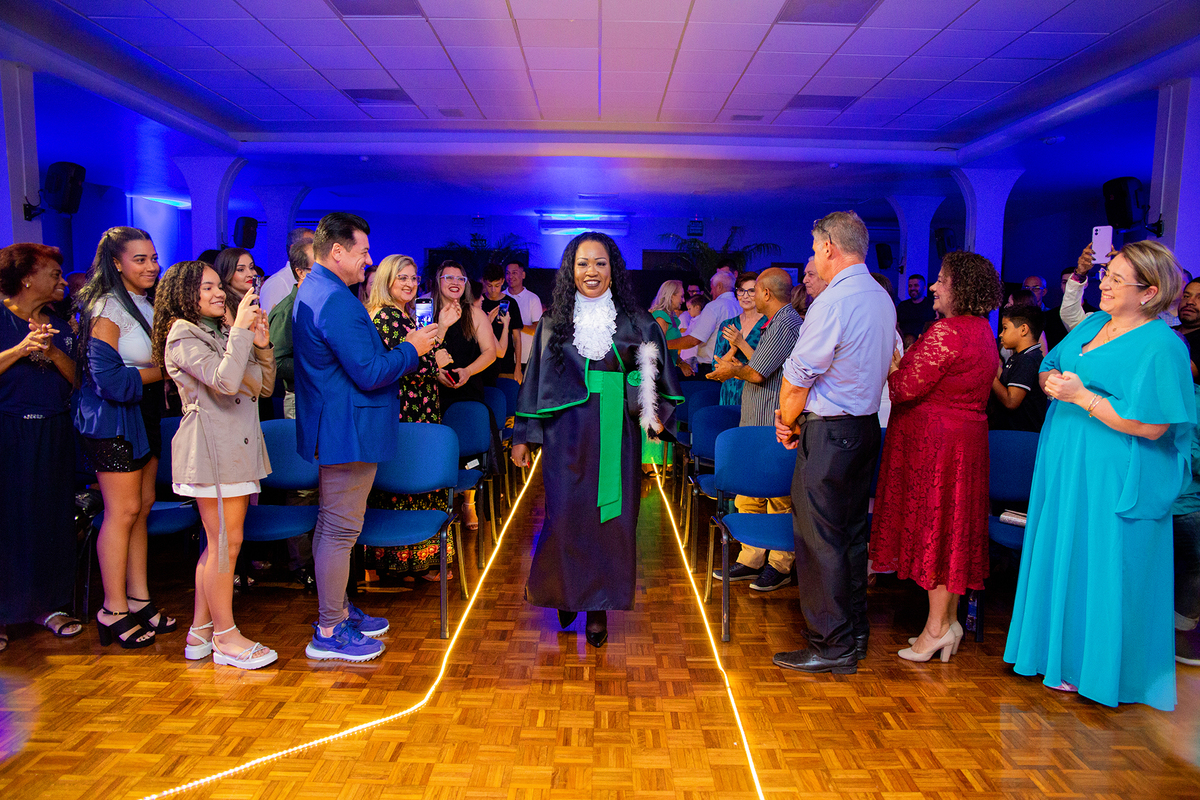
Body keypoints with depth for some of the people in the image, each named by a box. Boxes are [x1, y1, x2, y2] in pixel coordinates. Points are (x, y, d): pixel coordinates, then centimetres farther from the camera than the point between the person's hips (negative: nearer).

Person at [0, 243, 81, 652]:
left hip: (53, 434, 5)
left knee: (52, 517, 8)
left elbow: (78, 379, 4)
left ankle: (46, 603, 19)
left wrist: (53, 353, -12)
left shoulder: (60, 326, 12)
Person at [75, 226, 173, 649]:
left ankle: (138, 600, 20)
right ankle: (113, 611, 8)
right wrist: (161, 371, -13)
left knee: (142, 506, 10)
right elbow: (110, 380, -21)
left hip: (145, 418, 8)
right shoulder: (106, 310, -15)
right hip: (112, 422, -8)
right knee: (123, 510, -3)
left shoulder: (150, 305, 11)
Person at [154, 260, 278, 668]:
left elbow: (264, 386, 13)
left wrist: (261, 344, 0)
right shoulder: (183, 335, -7)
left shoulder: (222, 332, 18)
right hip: (211, 447, -8)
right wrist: (241, 331, -18)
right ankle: (226, 637, 8)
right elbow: (225, 381, -24)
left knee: (219, 543, 12)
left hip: (237, 446, 9)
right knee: (226, 542, -3)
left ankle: (201, 631, 22)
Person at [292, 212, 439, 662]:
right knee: (340, 529, -3)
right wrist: (411, 349, -9)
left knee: (332, 524, 18)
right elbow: (370, 373, -23)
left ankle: (336, 610, 32)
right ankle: (329, 634, 8)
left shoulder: (311, 291, 14)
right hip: (349, 431, -11)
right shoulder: (337, 301, -21)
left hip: (332, 428, 11)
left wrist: (401, 349, 13)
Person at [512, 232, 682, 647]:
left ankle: (599, 609, 17)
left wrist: (656, 414, -7)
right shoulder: (553, 324, 6)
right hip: (566, 437, 0)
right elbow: (535, 381, 10)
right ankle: (567, 595, 24)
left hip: (615, 437, 0)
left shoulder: (636, 323, 4)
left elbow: (657, 379, 9)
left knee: (611, 520, 2)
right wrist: (522, 437, 9)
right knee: (565, 519, -1)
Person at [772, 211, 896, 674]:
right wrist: (798, 416, 9)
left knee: (819, 539, -1)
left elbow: (797, 375, -16)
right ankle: (855, 631, 28)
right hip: (866, 424, 9)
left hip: (829, 432, -9)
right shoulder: (883, 299, 10)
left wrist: (787, 422, 2)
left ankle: (832, 646, 8)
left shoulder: (833, 302, -19)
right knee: (852, 532, 17)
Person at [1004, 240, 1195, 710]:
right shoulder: (1093, 324, 10)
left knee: (1097, 566, 2)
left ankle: (1090, 665, 19)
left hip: (1112, 478, -8)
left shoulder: (1161, 346, -15)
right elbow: (1049, 371, 16)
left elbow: (1152, 425, -20)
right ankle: (1059, 649, 30)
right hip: (1065, 465, 8)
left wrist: (1082, 397, -22)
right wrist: (1051, 382, -7)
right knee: (1062, 557, 15)